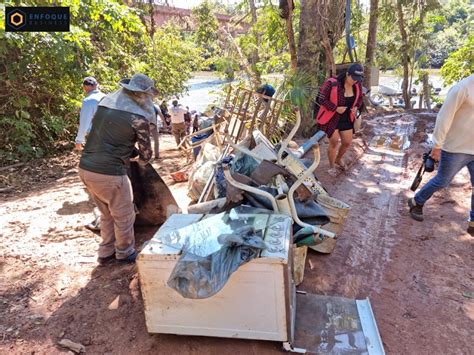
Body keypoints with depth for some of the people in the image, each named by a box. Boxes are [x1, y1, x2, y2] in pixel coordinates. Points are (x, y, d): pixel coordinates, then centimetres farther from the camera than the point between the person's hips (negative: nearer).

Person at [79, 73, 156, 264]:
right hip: (110, 173, -8)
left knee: (107, 214, 25)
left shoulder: (106, 101, 9)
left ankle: (106, 252, 37)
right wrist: (140, 159, 21)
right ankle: (125, 252, 33)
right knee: (124, 216, 15)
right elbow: (146, 154, -3)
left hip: (85, 168, 8)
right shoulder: (138, 117, -11)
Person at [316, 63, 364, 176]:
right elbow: (321, 99, -18)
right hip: (331, 118, -6)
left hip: (347, 118, 6)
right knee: (334, 141, -8)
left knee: (347, 142, 9)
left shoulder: (357, 85, -4)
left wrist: (356, 107, -8)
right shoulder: (332, 83, -23)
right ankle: (332, 166, 14)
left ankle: (338, 160, 39)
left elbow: (359, 98, 13)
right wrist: (335, 108, -24)